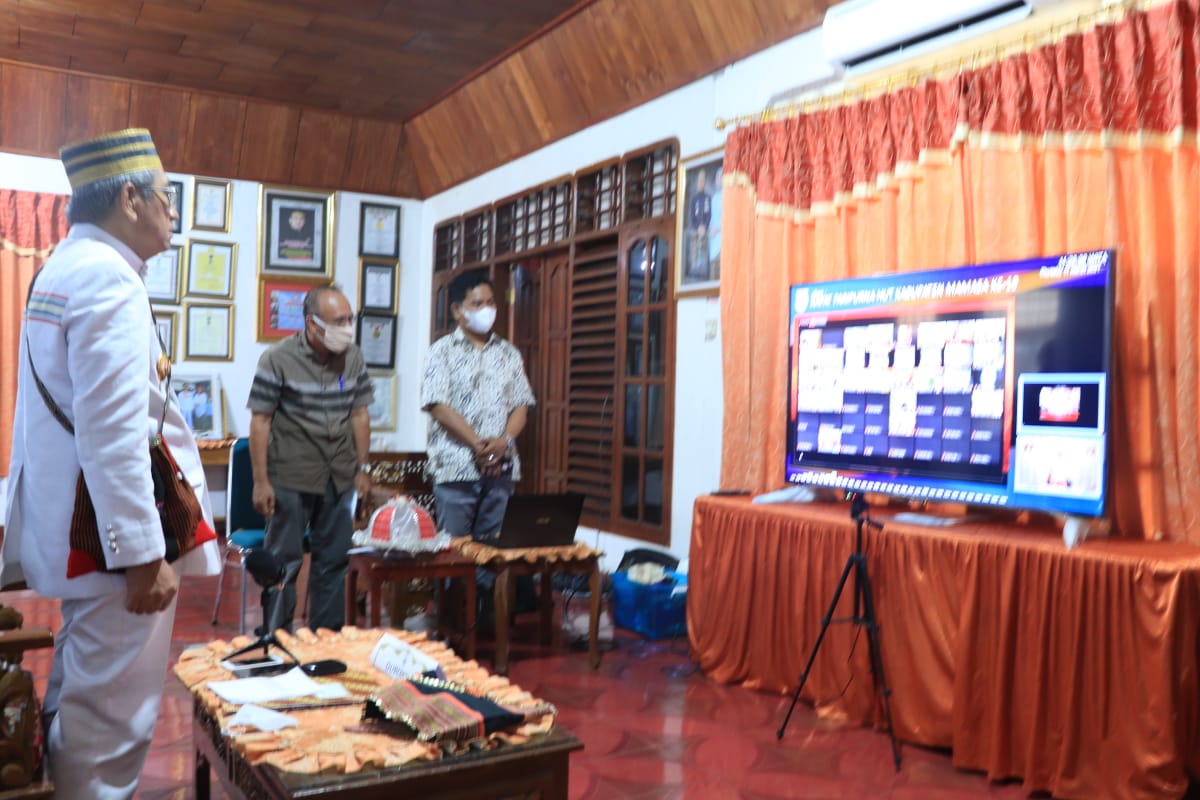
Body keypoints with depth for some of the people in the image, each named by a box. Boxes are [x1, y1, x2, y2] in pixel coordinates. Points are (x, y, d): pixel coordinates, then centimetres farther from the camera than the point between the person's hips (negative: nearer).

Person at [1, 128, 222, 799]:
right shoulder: (108, 277, -18)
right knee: (113, 715, -1)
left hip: (78, 521, 11)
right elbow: (114, 432, -26)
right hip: (115, 525, -11)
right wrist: (144, 554, -23)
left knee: (81, 687, 24)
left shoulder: (62, 270, 14)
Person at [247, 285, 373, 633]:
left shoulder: (353, 358, 3)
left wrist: (363, 468, 8)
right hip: (291, 478, -4)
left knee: (333, 560, 12)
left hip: (340, 478, 5)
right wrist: (261, 481, -10)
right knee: (284, 561, 5)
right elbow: (260, 421, -9)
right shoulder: (278, 360, -11)